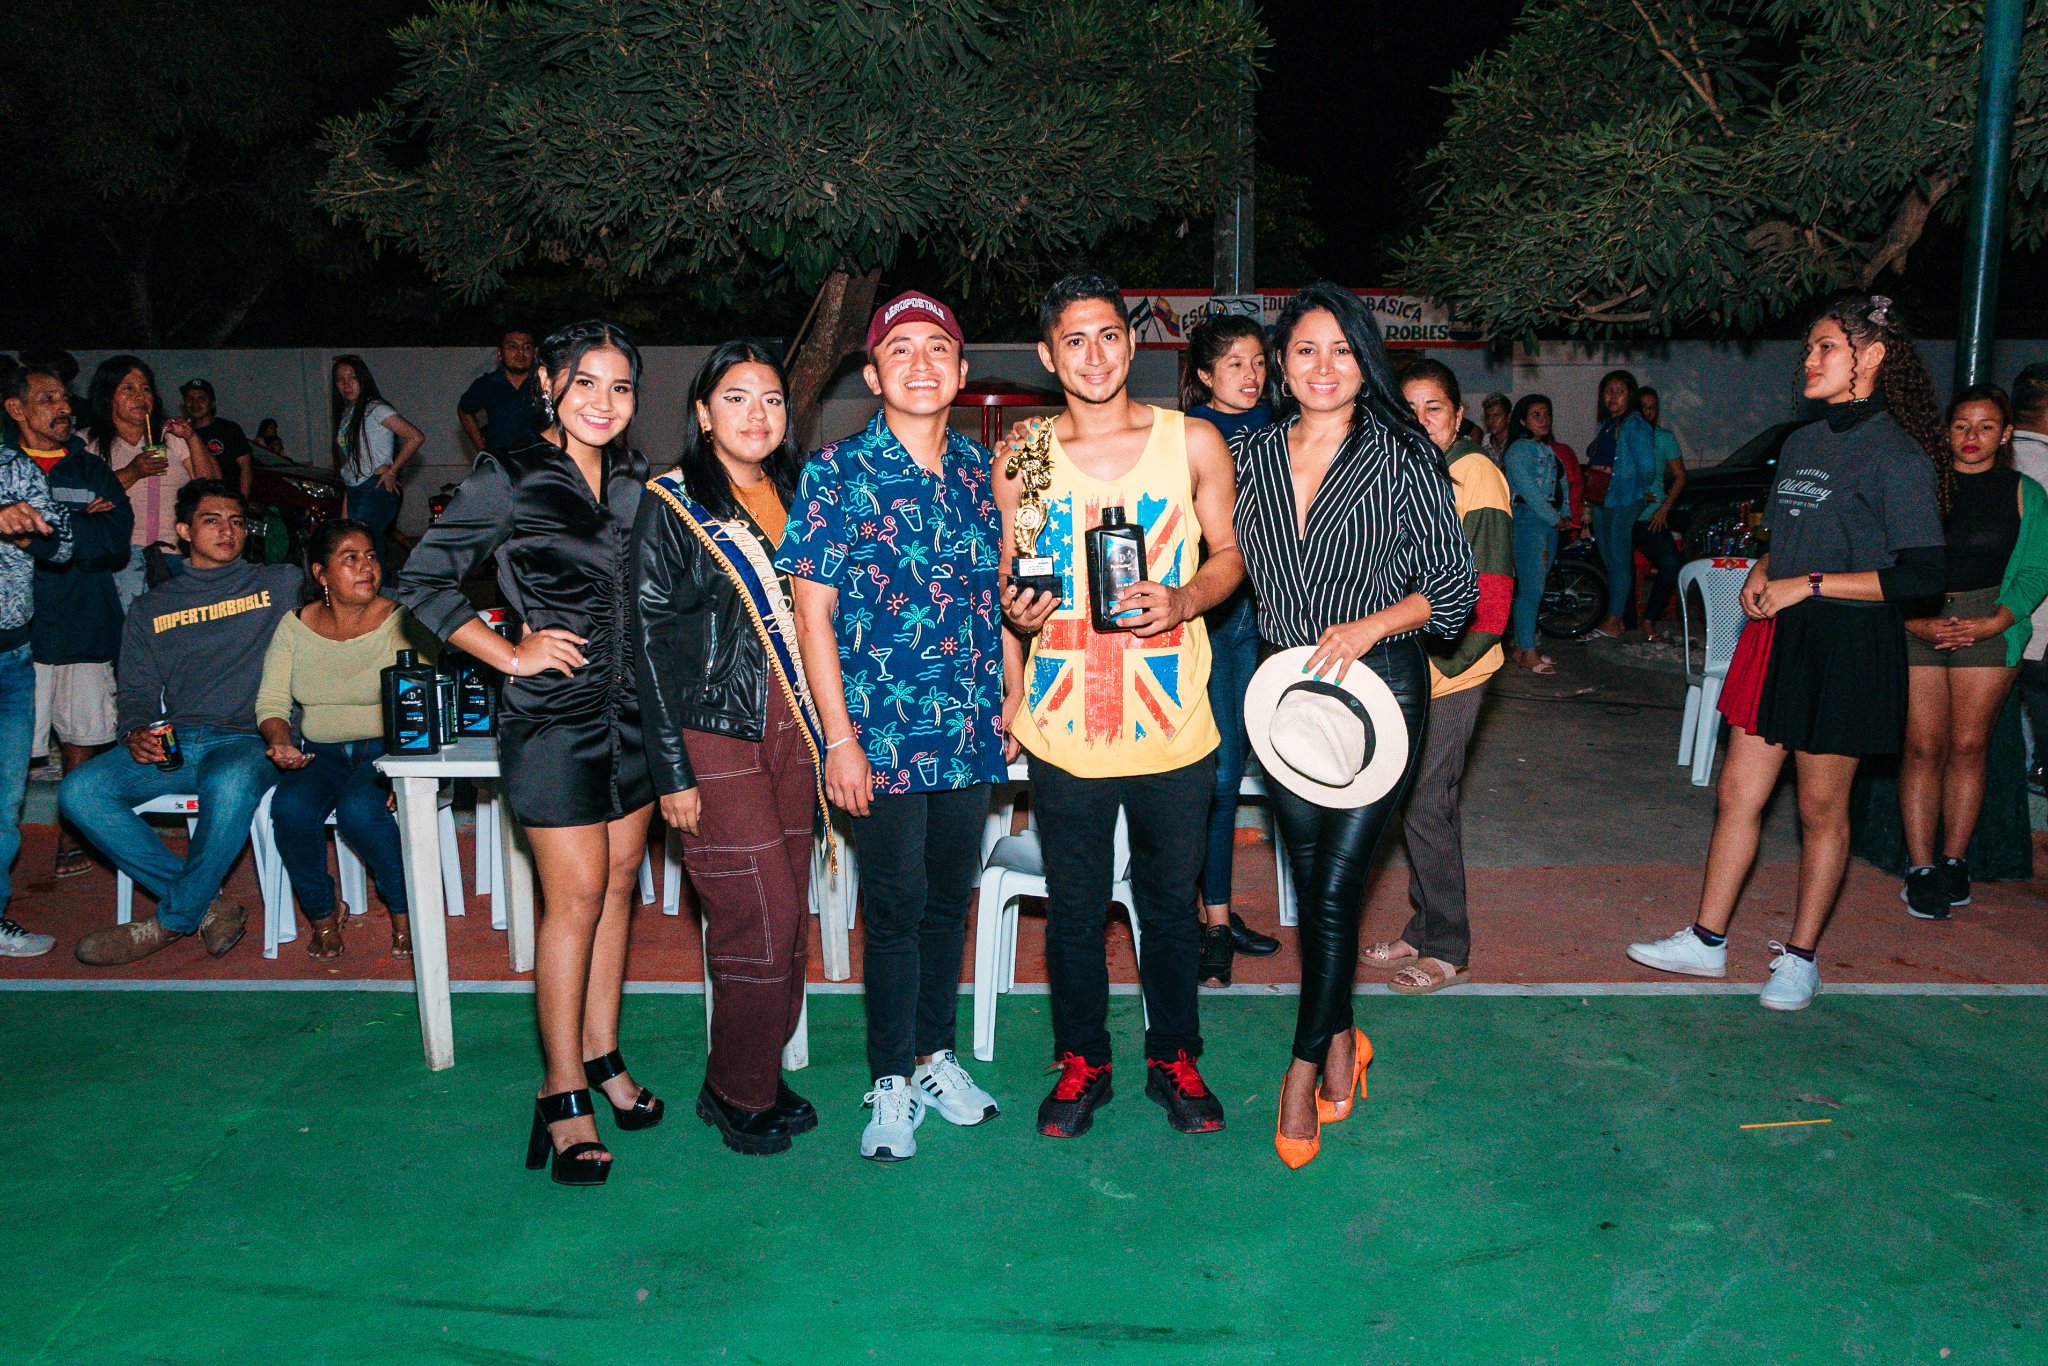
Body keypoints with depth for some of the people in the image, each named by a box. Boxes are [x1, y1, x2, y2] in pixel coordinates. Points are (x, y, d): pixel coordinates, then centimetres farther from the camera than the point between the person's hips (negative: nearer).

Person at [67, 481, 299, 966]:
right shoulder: (150, 608, 21)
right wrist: (137, 732, -4)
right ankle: (207, 905, -17)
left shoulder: (280, 584, 14)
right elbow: (137, 690, 15)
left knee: (229, 785, -39)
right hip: (172, 744, 4)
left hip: (244, 740, -4)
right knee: (78, 791, -23)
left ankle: (173, 921, -17)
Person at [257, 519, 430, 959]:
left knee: (358, 810, -32)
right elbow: (271, 701, 8)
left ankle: (406, 912, -7)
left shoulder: (400, 622, -6)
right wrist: (280, 742, -14)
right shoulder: (294, 626, 7)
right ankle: (321, 916, -2)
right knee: (290, 808, -26)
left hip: (386, 747, -4)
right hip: (320, 753, 4)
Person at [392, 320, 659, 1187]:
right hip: (554, 715, -6)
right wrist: (510, 654, -10)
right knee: (577, 895, -5)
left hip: (635, 710, 6)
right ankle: (564, 1091, 7)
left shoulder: (636, 483, 10)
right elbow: (421, 582, -6)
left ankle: (602, 1055, 26)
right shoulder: (508, 480, -6)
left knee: (620, 881, 12)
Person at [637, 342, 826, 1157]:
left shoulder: (796, 496, 11)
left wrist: (827, 737, 8)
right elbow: (650, 640, -6)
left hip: (791, 727, 5)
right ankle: (739, 1096, 14)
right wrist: (672, 771, -10)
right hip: (714, 730, -5)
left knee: (787, 913, 9)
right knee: (759, 916, -5)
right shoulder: (670, 504, -4)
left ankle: (757, 1078, 25)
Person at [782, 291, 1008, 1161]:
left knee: (951, 895, 14)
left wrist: (1011, 699, 11)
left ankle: (934, 1054, 32)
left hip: (973, 729, 5)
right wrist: (840, 738, -12)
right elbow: (812, 613, -8)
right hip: (883, 732, -4)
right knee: (896, 904, 3)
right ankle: (892, 1081, 20)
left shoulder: (981, 471, 7)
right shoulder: (836, 474, -6)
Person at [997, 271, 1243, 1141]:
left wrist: (1185, 599, -13)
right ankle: (1081, 1060, 33)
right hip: (1062, 726, 1)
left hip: (1172, 725, 0)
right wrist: (1015, 614, -10)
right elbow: (1009, 583, 11)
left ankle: (1174, 1058, 35)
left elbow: (1230, 553, 6)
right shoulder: (1020, 459, 1)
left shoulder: (1193, 443, -1)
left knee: (1170, 899, 14)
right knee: (1073, 906, 12)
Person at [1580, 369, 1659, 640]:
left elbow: (1646, 469, -13)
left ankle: (1612, 623, -5)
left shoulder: (1635, 425, -10)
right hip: (1601, 501, 9)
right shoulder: (1606, 425, 17)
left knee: (1619, 560, -7)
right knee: (1609, 561, 11)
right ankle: (1618, 619, 18)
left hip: (1623, 503, -9)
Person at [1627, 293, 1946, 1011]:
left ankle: (1799, 958, 19)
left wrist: (1808, 586, -17)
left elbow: (1921, 575, -16)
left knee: (1821, 809, 5)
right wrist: (1760, 574, 3)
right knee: (1737, 793, 8)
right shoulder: (1802, 443, 12)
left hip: (1846, 647, -7)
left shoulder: (1895, 455, -11)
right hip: (1777, 634, 7)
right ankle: (1706, 940, 18)